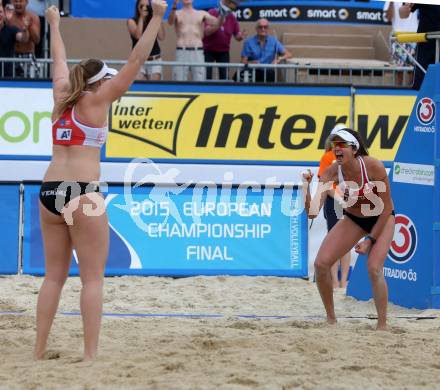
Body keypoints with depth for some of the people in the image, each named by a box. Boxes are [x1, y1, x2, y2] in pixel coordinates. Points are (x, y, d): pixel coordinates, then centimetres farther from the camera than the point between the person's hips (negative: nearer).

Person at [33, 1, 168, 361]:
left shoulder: (62, 98, 13)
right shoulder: (95, 101, -1)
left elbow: (60, 61, 31)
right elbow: (135, 63, -5)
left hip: (50, 192, 7)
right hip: (82, 193, -7)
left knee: (54, 275, 11)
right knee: (92, 278, -4)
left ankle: (39, 350, 10)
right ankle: (91, 354, -9)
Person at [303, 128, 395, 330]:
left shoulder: (374, 166, -30)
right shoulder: (332, 172, -21)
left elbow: (386, 208, -19)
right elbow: (312, 212, -26)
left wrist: (370, 240, -19)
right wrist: (307, 187, -42)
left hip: (382, 219, -4)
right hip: (353, 219, 4)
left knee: (374, 269, -24)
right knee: (321, 264, -10)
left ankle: (382, 326, -9)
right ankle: (331, 319, 9)